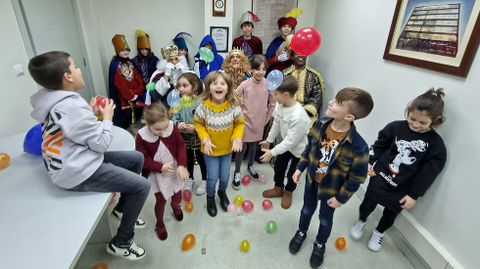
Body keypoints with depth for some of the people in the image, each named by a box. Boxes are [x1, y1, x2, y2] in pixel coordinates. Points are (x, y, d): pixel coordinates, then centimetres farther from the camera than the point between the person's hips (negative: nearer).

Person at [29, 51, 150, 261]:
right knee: (142, 186, -13)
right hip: (78, 172, -10)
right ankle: (120, 243, 6)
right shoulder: (72, 106, -24)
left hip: (76, 160, 10)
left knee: (137, 158, 14)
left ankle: (122, 208, 29)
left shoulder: (56, 101, 7)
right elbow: (101, 143, -19)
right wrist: (107, 117, -6)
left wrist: (91, 112, 7)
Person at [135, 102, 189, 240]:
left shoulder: (172, 127, -18)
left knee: (177, 195, 19)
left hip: (175, 170, 3)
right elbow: (143, 159, -17)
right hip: (157, 175, -2)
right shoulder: (141, 136, -24)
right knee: (161, 200, 12)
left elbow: (181, 146, -9)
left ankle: (176, 206, 58)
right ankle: (160, 224, 41)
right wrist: (161, 167, -29)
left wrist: (181, 165, -21)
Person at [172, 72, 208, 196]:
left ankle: (204, 180, 36)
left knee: (201, 159, 15)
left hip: (198, 136, -4)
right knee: (188, 159, 23)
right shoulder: (179, 102, -9)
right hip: (184, 136, 4)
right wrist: (178, 123, -23)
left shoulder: (200, 102, -22)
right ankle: (190, 179, 45)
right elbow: (174, 118, -3)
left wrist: (196, 127, -30)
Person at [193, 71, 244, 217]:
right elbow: (198, 123, -6)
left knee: (225, 176, 15)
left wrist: (237, 138, -19)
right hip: (211, 149, -1)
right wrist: (205, 139, -17)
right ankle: (210, 197, 43)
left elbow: (239, 123, -4)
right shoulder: (204, 106, -21)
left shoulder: (233, 105, -18)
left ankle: (222, 192, 51)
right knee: (212, 177, 9)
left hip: (227, 148, 2)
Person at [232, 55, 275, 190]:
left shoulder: (268, 84, -8)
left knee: (253, 146, 21)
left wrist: (266, 118, 4)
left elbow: (272, 104, 4)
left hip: (259, 123, 3)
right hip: (245, 122, -3)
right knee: (242, 147, 6)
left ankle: (250, 166, 45)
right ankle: (237, 173, 25)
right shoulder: (245, 84, -15)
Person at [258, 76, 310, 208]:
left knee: (292, 173, 15)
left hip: (299, 148, -6)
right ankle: (278, 188, 47)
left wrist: (272, 152, -24)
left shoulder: (299, 116, -40)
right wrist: (269, 140, 11)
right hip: (286, 142, 6)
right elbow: (276, 124, 0)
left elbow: (291, 141, -31)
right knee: (278, 166, 21)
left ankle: (288, 191, 46)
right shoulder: (280, 105, -18)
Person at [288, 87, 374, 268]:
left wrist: (341, 198, -10)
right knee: (307, 209, 27)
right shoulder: (320, 124, -19)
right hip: (312, 179, 4)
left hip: (332, 189, -3)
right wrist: (300, 168, 4)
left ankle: (320, 244, 54)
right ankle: (301, 233, 58)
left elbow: (357, 177, -19)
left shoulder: (358, 146, -34)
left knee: (325, 218, 23)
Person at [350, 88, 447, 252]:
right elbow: (379, 146, 2)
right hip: (380, 177, 0)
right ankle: (360, 222, 44)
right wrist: (369, 162, -3)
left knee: (391, 214, 19)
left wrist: (414, 195, -11)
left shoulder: (436, 144, -13)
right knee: (368, 203, 13)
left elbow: (428, 173, -10)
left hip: (402, 190, 1)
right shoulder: (395, 127, -12)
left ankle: (379, 233, 47)